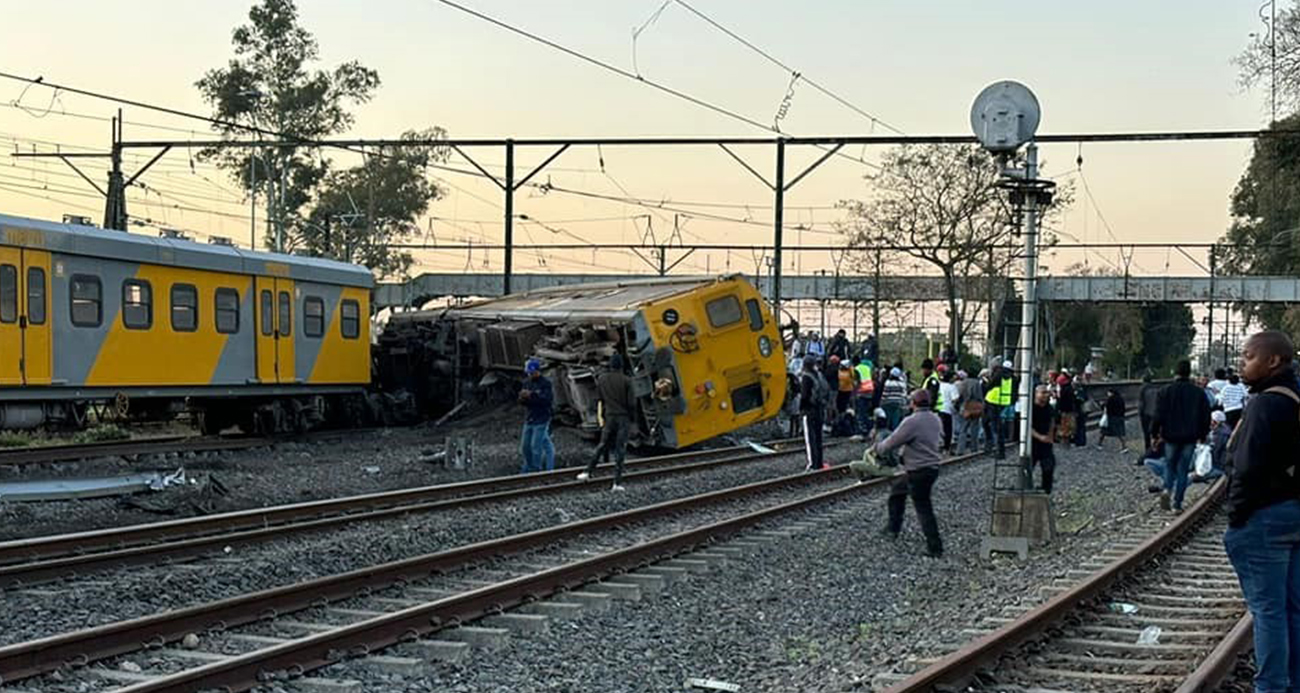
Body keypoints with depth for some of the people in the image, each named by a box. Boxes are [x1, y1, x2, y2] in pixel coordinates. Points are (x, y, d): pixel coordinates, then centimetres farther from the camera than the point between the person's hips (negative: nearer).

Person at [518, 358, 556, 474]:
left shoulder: (546, 383, -11)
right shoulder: (527, 383, 8)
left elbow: (547, 400, -23)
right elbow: (522, 402, 11)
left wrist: (531, 395, -26)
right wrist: (522, 398, -13)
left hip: (542, 419, -7)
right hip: (529, 418, 7)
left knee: (536, 446, -8)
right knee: (525, 446, 13)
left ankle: (536, 469, 4)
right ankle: (528, 467, 30)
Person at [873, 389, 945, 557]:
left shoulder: (912, 422, -21)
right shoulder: (935, 420, 5)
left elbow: (893, 441, -15)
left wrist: (877, 448, 5)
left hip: (918, 472, -9)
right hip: (933, 467, 9)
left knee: (923, 509, -2)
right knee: (897, 490, 26)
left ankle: (935, 548, 1)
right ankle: (893, 528, 35)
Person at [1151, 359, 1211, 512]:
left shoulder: (1166, 391, -6)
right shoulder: (1199, 393, 1)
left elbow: (1159, 415, -7)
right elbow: (1206, 417, 6)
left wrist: (1154, 434, 3)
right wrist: (1202, 435, 17)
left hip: (1171, 437, -1)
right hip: (1190, 438, 1)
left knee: (1170, 465, 16)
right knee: (1183, 469, 6)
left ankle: (1167, 489, -11)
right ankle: (1177, 504, 4)